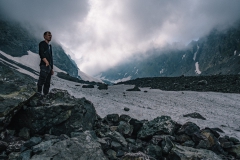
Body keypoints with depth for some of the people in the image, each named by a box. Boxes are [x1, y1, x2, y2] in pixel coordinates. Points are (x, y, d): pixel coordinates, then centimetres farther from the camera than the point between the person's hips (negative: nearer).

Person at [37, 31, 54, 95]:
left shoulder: (50, 46, 24)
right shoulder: (42, 44, 2)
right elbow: (41, 54, -13)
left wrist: (52, 68, 17)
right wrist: (46, 62, -21)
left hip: (49, 67, 8)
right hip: (44, 66, -8)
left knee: (47, 84, 6)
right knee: (42, 80, -17)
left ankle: (46, 95, 8)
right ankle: (39, 94, -16)